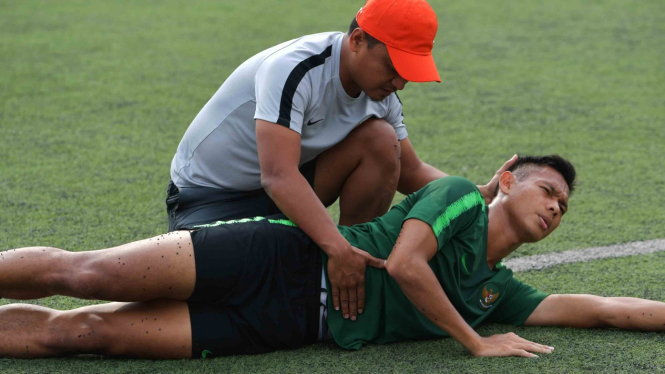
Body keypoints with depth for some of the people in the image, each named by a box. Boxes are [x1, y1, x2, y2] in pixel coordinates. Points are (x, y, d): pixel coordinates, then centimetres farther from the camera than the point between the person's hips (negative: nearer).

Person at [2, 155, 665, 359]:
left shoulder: (496, 292, 20)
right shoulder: (460, 197, 1)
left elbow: (591, 307, 22)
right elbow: (404, 264, -13)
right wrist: (476, 343, -8)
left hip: (288, 325, 4)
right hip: (286, 258, -4)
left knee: (86, 330, -9)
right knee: (83, 272, -15)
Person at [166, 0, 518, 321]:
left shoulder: (381, 93, -7)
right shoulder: (295, 70, -32)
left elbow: (410, 172, 5)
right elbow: (278, 176, -42)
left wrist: (479, 195, -12)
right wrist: (337, 248, -51)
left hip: (285, 190, 6)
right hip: (209, 196, -6)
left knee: (380, 140, -16)